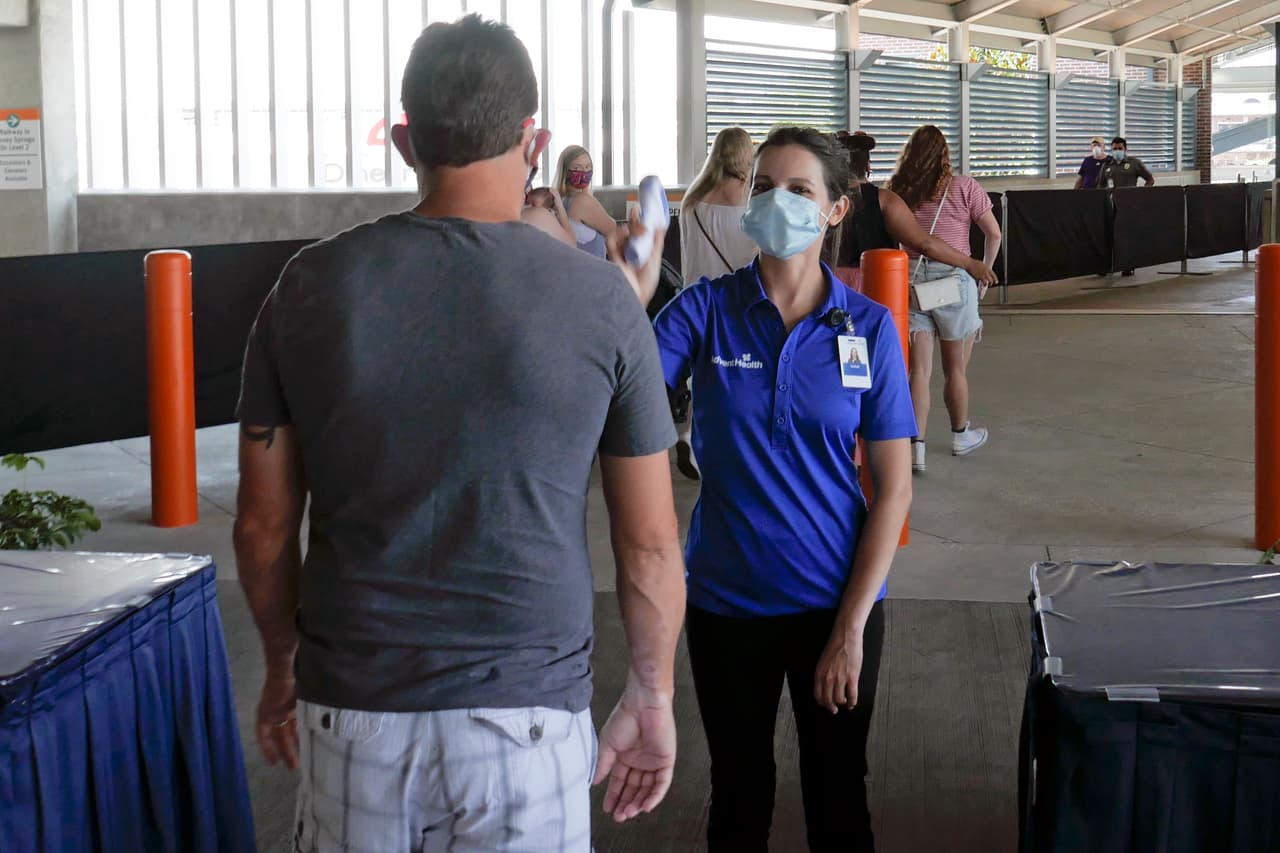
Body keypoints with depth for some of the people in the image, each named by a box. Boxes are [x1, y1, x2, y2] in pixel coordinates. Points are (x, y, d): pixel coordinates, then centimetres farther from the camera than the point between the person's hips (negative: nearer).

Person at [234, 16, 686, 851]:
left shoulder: (311, 286, -2)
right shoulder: (602, 299, -7)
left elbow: (263, 521, 5)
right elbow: (650, 544, -2)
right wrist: (652, 695, 11)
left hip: (351, 704, 2)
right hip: (524, 712, -2)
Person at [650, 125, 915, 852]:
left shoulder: (868, 327, -6)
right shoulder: (705, 309, -7)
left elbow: (895, 487, -6)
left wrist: (852, 627, -10)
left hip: (837, 601, 0)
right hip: (727, 600, 0)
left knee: (838, 794, 16)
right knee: (739, 793, 17)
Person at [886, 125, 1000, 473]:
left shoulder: (896, 191, 1)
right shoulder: (963, 187, -3)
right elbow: (993, 233, 0)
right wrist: (984, 273, 12)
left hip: (908, 280, 2)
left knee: (919, 368, 3)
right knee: (956, 367, 14)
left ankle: (916, 448, -4)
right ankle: (961, 435, 32)